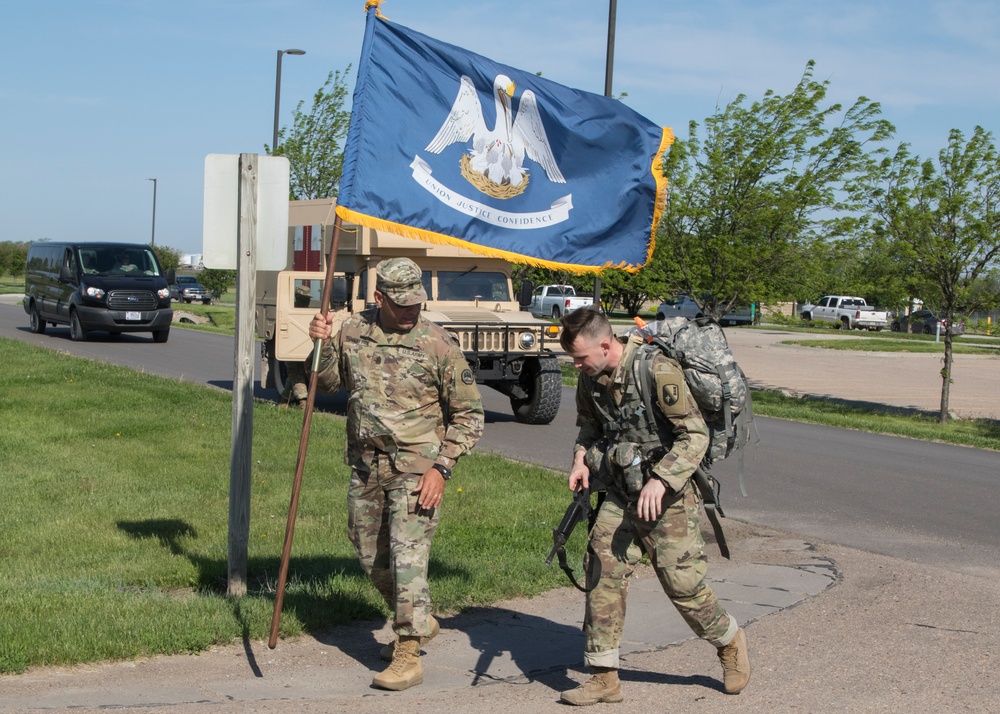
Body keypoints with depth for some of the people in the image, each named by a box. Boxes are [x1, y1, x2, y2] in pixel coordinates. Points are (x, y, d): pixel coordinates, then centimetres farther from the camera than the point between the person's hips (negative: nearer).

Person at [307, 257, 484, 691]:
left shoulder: (438, 344, -12)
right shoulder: (352, 332, 1)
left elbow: (469, 414, -6)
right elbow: (327, 383, 16)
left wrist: (442, 468, -14)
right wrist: (323, 345, -4)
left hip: (415, 470, -5)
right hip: (365, 465, 6)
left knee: (407, 558, -11)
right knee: (371, 558, 15)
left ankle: (408, 655, -5)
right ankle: (418, 622, 35)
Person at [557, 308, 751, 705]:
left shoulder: (658, 372, -22)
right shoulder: (591, 377, 0)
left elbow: (695, 435, -19)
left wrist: (659, 481, -28)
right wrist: (581, 456, -3)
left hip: (666, 497, -6)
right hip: (620, 496, 6)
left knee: (683, 583, 0)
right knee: (604, 578, -2)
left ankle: (730, 642, 27)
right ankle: (604, 679, 5)